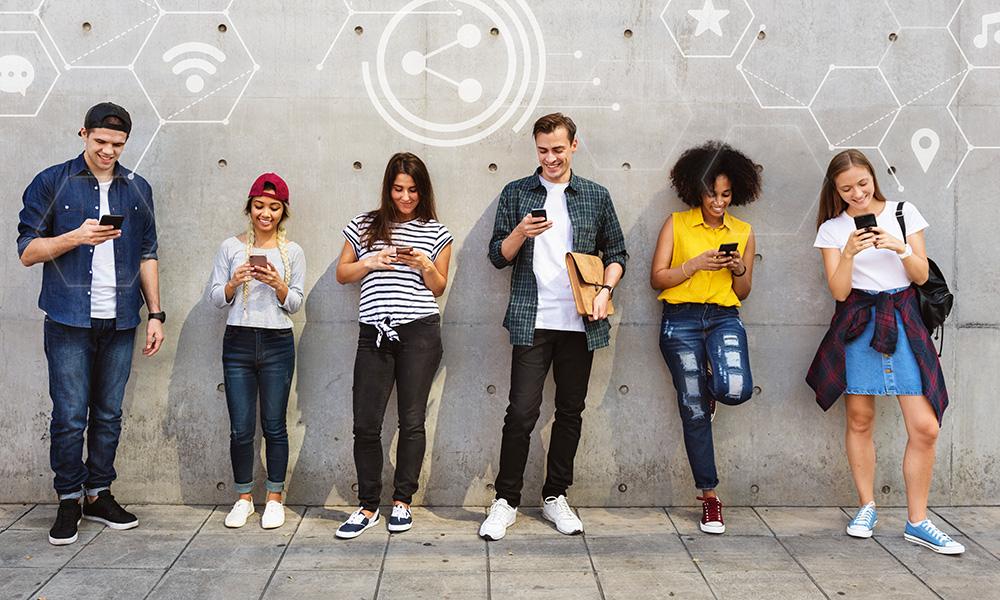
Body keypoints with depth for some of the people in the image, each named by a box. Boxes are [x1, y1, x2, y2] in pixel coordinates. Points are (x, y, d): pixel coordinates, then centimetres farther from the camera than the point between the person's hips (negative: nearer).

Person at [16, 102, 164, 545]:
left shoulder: (137, 189, 11)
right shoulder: (52, 183, 1)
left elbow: (147, 255, 14)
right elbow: (28, 250, -1)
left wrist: (155, 313, 8)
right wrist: (77, 236, -16)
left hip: (120, 323, 3)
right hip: (69, 322, -3)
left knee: (109, 415, 9)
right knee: (70, 417, -1)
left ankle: (99, 496, 21)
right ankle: (69, 501, 13)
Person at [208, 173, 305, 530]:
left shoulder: (292, 252, 4)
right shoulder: (231, 247, 5)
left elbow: (295, 304, 4)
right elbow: (215, 298, 6)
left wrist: (279, 285, -14)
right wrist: (233, 283, -13)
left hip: (278, 343, 0)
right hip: (238, 342, 1)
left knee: (274, 426, 4)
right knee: (240, 429, 3)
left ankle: (274, 498, 18)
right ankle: (244, 498, 20)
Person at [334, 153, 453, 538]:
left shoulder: (436, 232, 9)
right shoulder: (365, 226, 11)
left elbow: (439, 288, 12)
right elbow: (342, 274, 14)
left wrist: (426, 266, -8)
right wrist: (371, 262, -4)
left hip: (420, 332, -1)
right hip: (374, 333, 1)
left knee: (412, 421, 3)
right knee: (365, 424, -1)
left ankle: (402, 502, 17)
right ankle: (368, 506, 11)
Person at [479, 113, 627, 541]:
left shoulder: (597, 196, 9)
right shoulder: (516, 194, 6)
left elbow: (616, 253, 13)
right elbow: (498, 257, 5)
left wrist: (605, 291, -4)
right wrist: (521, 233, -14)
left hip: (580, 323, 2)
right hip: (531, 321, -2)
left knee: (570, 411, 9)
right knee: (521, 412, -5)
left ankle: (555, 496, 22)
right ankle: (506, 500, 8)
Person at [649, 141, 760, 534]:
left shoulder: (743, 232, 12)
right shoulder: (676, 225, 5)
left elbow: (743, 293, 16)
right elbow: (657, 278, 0)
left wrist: (739, 270, -5)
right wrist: (695, 264, -13)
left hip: (724, 317, 2)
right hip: (680, 321, -1)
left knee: (736, 390, -26)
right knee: (694, 412, 1)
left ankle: (711, 386, 14)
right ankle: (709, 495, 15)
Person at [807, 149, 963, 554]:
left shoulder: (904, 213, 6)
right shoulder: (832, 229, 5)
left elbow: (921, 276, 4)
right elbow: (839, 291, -2)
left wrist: (900, 247, -14)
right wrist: (849, 253, -18)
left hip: (902, 321, 0)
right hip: (857, 325, 0)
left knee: (925, 427, -6)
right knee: (859, 419, 4)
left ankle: (917, 522, 6)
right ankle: (867, 508, 22)